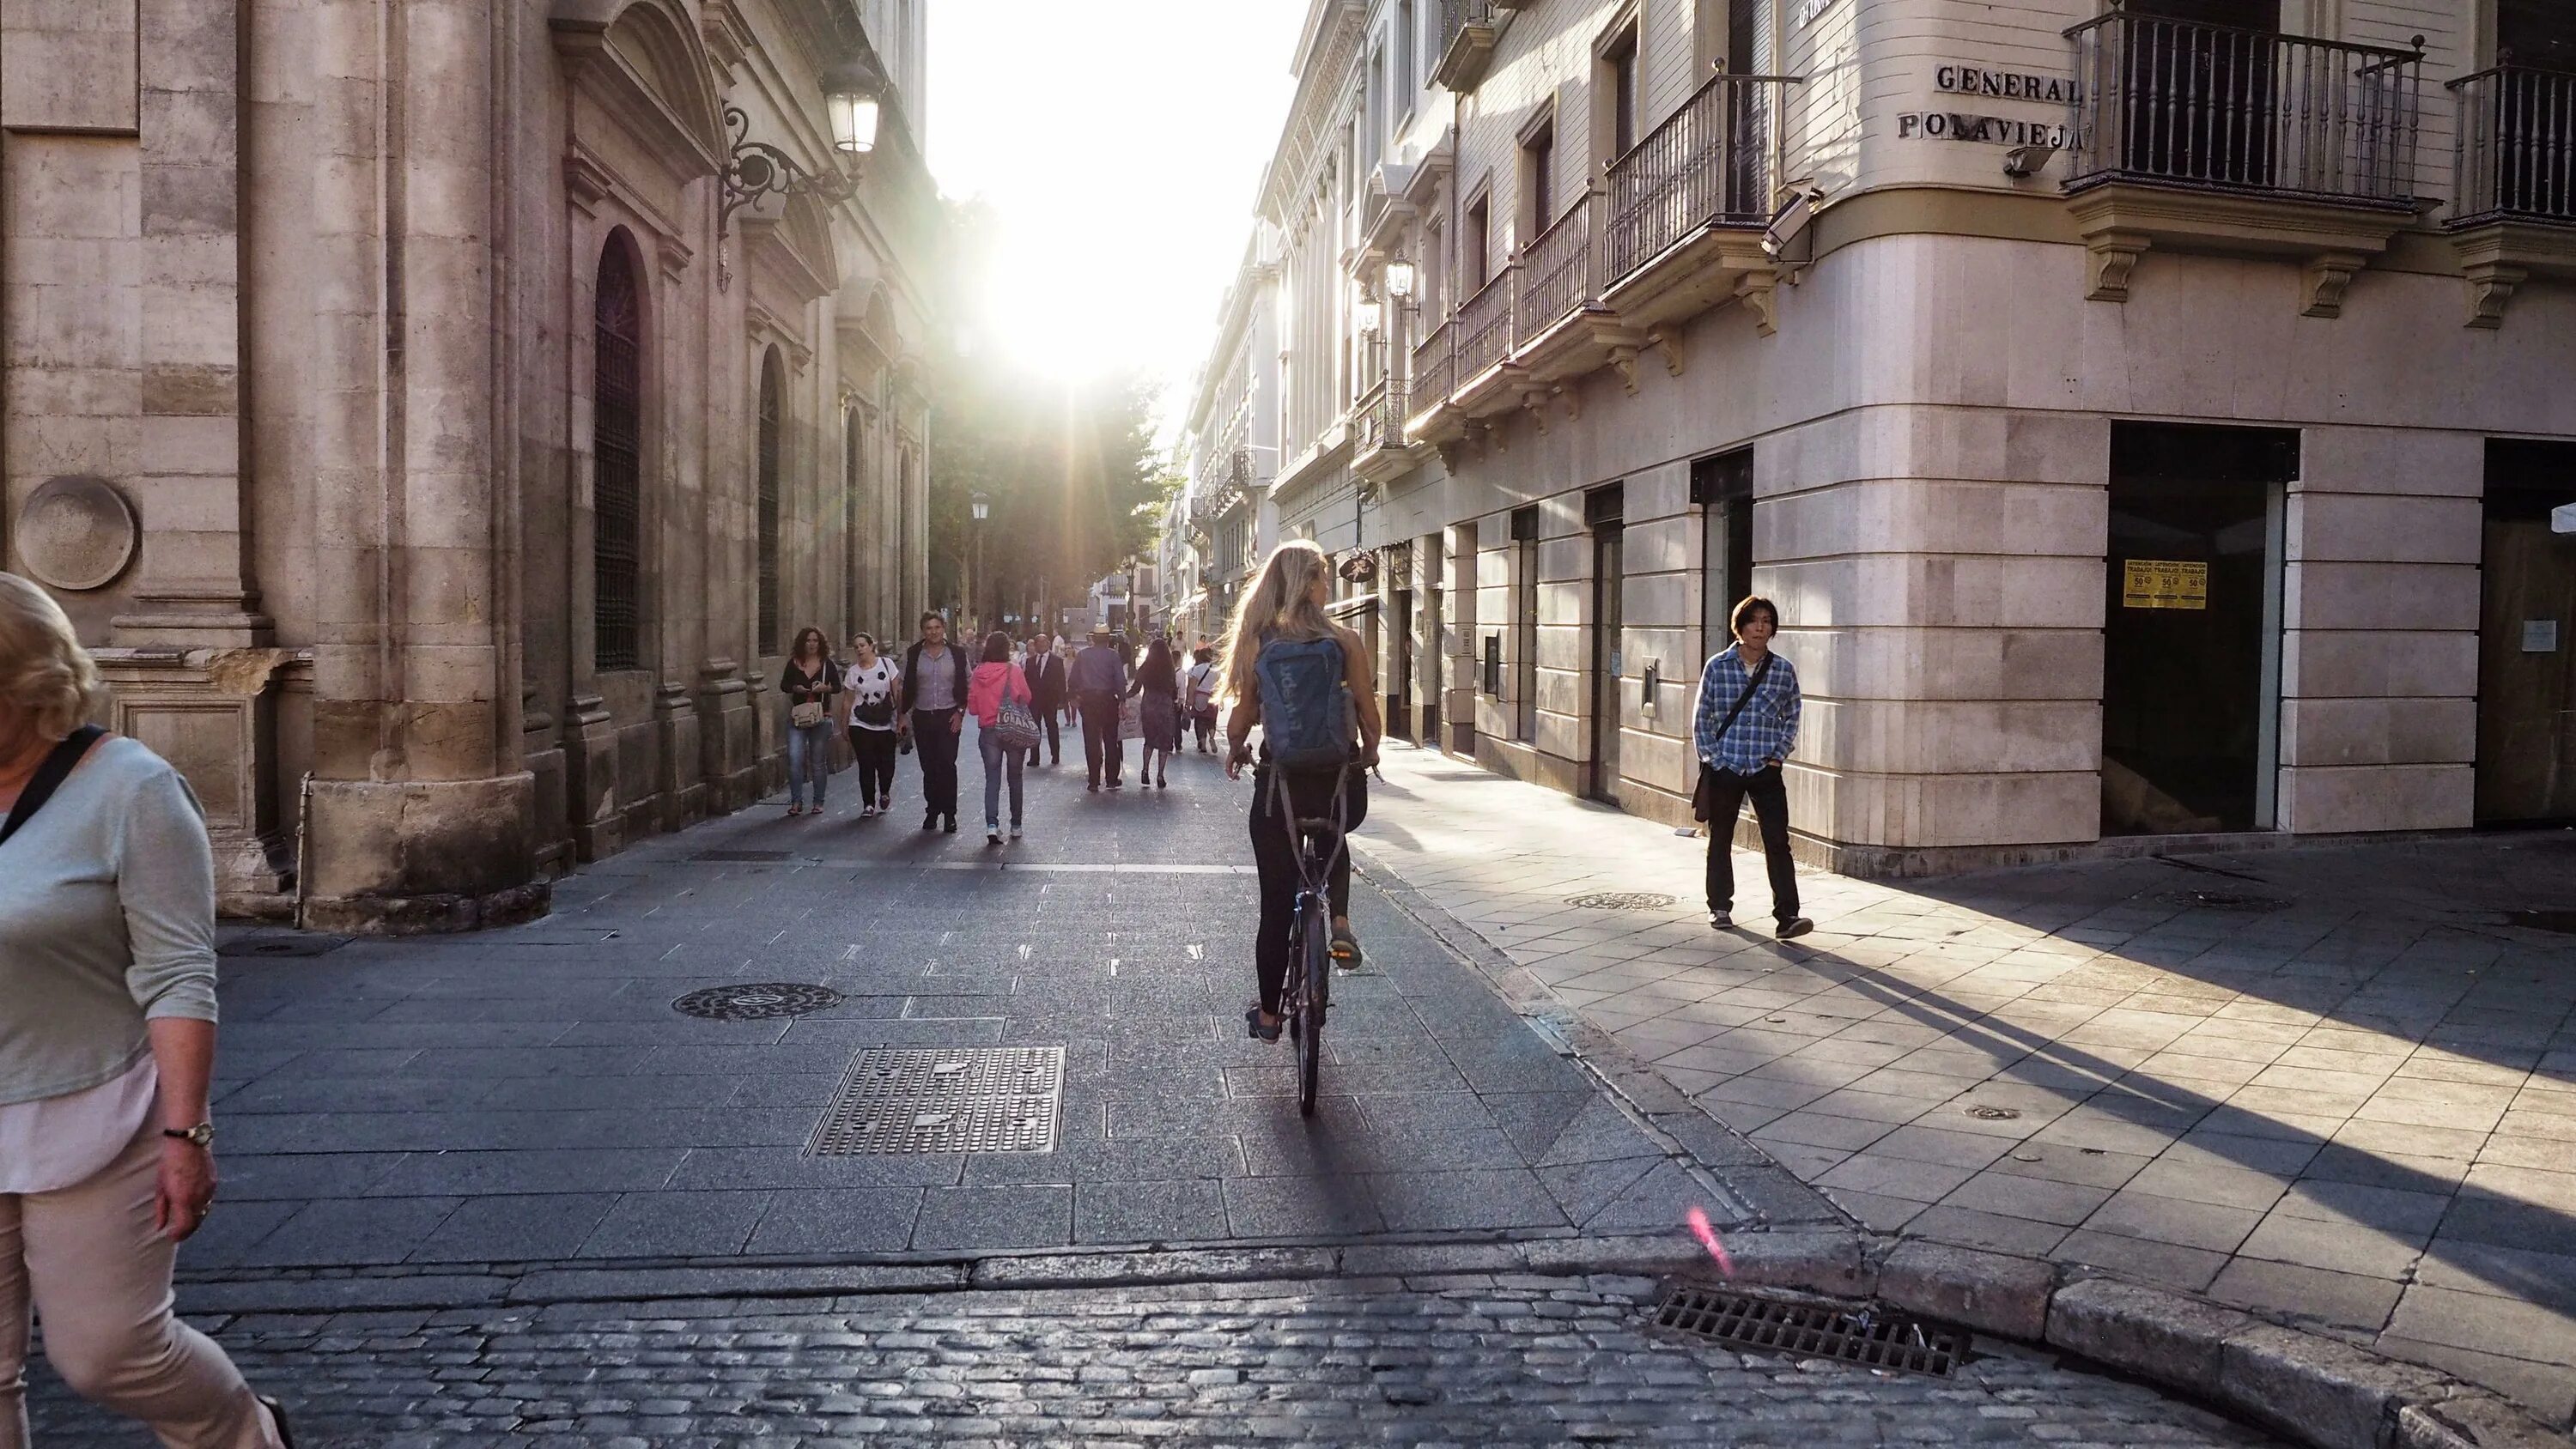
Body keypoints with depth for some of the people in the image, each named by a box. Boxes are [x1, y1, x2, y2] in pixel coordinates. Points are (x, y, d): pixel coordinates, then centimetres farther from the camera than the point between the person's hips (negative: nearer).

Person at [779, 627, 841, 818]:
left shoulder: (827, 664, 1)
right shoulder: (794, 663, 3)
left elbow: (838, 687, 3)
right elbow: (783, 685, 10)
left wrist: (825, 688, -17)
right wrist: (795, 688, -11)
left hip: (821, 718, 0)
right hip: (797, 717, 0)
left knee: (818, 762, 7)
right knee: (794, 759, -11)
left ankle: (818, 802, 18)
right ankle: (796, 802, -1)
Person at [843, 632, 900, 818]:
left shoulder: (886, 664, -2)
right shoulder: (852, 672, 1)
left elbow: (896, 692, 2)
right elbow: (848, 701, 6)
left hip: (886, 725, 0)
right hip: (861, 726, 0)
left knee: (886, 764, 3)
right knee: (866, 765, -2)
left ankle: (885, 794, 33)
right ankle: (869, 804, 11)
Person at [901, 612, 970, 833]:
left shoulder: (957, 654, 1)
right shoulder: (913, 655, 4)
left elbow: (966, 686, 5)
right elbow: (907, 687, 8)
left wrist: (960, 711, -4)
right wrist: (904, 715, 4)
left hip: (949, 716, -2)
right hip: (922, 717, 2)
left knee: (947, 764, -8)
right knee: (928, 767, 5)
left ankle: (949, 814, -2)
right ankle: (932, 811, 15)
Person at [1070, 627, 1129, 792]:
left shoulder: (1082, 655, 3)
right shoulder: (1113, 655, -3)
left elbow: (1074, 679, 5)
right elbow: (1120, 680, -7)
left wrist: (1074, 698, 14)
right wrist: (1122, 701, -2)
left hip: (1087, 700, 1)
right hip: (1108, 699, -1)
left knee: (1091, 742, 4)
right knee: (1111, 741, 8)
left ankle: (1094, 782, 3)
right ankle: (1112, 780, 9)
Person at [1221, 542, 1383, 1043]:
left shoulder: (1258, 644, -4)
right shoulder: (1345, 642, -7)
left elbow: (1240, 721, -2)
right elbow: (1371, 720, -4)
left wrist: (1235, 752, 19)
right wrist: (1368, 753, 18)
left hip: (1278, 786, 0)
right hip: (1340, 786, 0)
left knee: (1277, 903, 14)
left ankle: (1268, 1014, 26)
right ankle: (1340, 924, 13)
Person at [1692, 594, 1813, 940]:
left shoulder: (1783, 670, 1)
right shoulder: (1717, 666, -2)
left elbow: (1791, 718, 8)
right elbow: (1702, 717, 2)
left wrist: (1777, 756, -1)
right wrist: (1712, 757, -4)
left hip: (1765, 769, 0)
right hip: (1723, 768, 0)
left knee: (1778, 841, -8)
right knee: (1720, 840, 12)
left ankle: (1787, 915, -9)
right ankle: (1720, 907, 25)